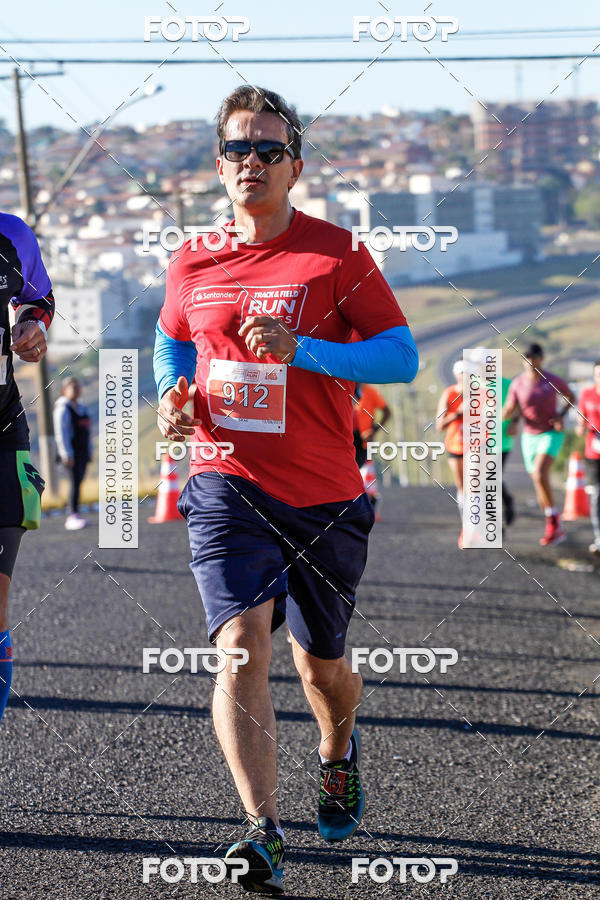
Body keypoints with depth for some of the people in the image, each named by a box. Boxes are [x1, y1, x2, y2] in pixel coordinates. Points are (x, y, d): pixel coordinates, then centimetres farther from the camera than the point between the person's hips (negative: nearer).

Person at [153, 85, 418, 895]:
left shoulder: (336, 254, -4)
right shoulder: (192, 262, 5)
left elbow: (401, 356, -8)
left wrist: (300, 349, -21)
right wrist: (173, 397, 2)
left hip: (325, 496, -1)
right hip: (227, 485, 1)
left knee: (321, 661, 13)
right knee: (242, 644, -20)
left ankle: (339, 754, 48)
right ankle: (264, 832, -25)